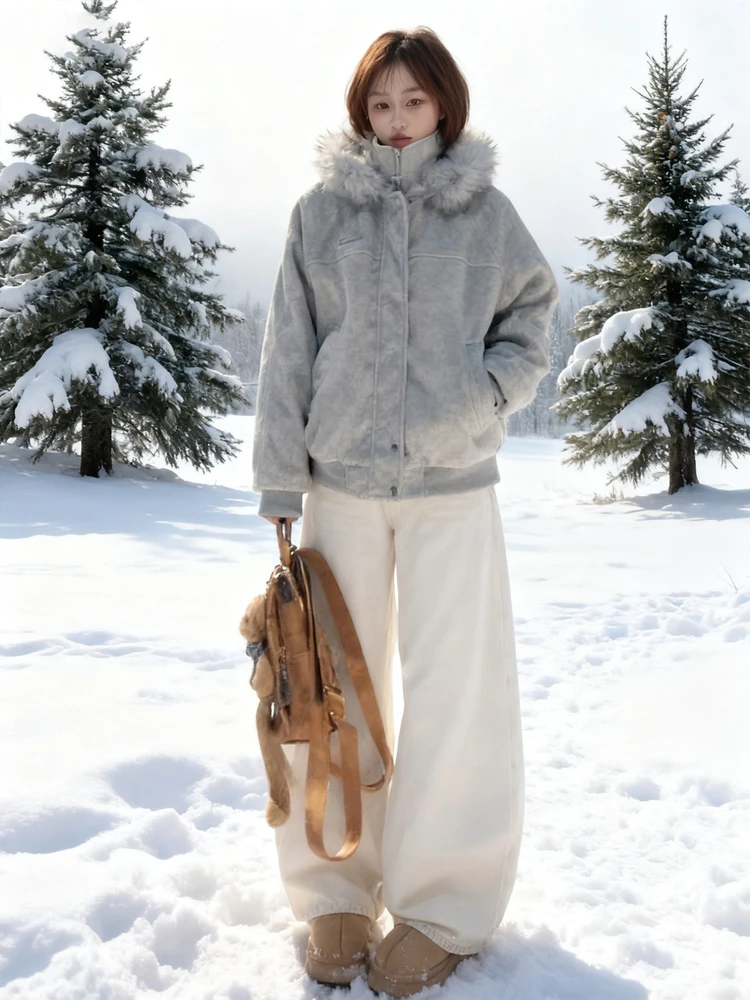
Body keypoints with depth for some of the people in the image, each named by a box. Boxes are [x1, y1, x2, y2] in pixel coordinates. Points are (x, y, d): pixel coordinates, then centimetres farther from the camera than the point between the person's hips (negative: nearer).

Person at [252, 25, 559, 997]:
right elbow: (288, 353, 3)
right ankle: (336, 889, 26)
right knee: (333, 691, 8)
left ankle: (440, 909, 18)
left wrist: (485, 396, -8)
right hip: (342, 484, 1)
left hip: (453, 486, 0)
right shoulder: (321, 211, 4)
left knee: (453, 696, 0)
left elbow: (529, 322, 12)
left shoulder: (487, 212, 5)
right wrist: (278, 482, 0)